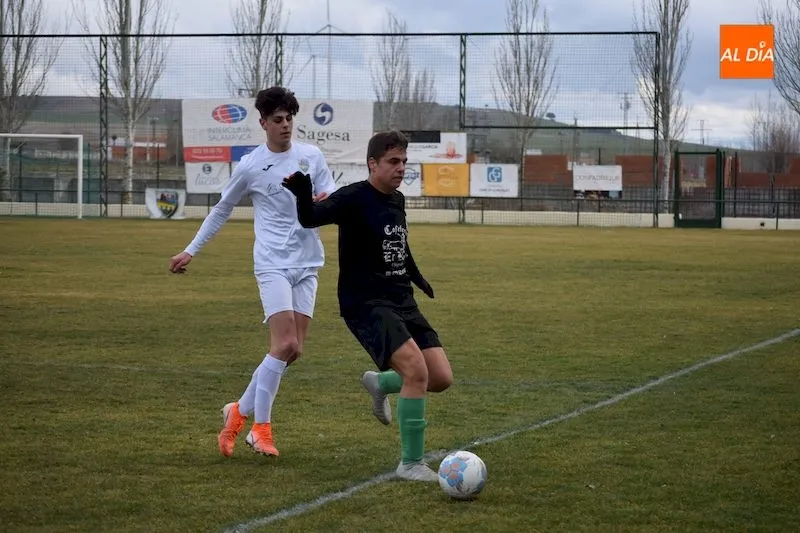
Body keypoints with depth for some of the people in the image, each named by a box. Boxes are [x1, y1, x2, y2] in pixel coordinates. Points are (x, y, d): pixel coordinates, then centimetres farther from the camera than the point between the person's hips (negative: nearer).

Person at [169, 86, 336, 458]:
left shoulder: (311, 157, 7)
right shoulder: (250, 166, 0)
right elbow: (221, 211, 12)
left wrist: (327, 201, -17)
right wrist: (190, 251, 14)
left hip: (307, 264, 4)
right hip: (273, 263, -4)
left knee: (293, 350, 1)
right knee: (284, 344, -17)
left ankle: (240, 412, 16)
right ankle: (260, 428, -6)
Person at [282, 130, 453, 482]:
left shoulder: (397, 201, 12)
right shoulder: (354, 198, -11)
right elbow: (310, 218, -27)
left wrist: (417, 278, 45)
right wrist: (301, 191, -48)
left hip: (402, 303, 8)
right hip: (366, 305, -8)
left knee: (442, 379, -2)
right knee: (417, 371, -24)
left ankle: (380, 384, 29)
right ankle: (411, 464, -11)